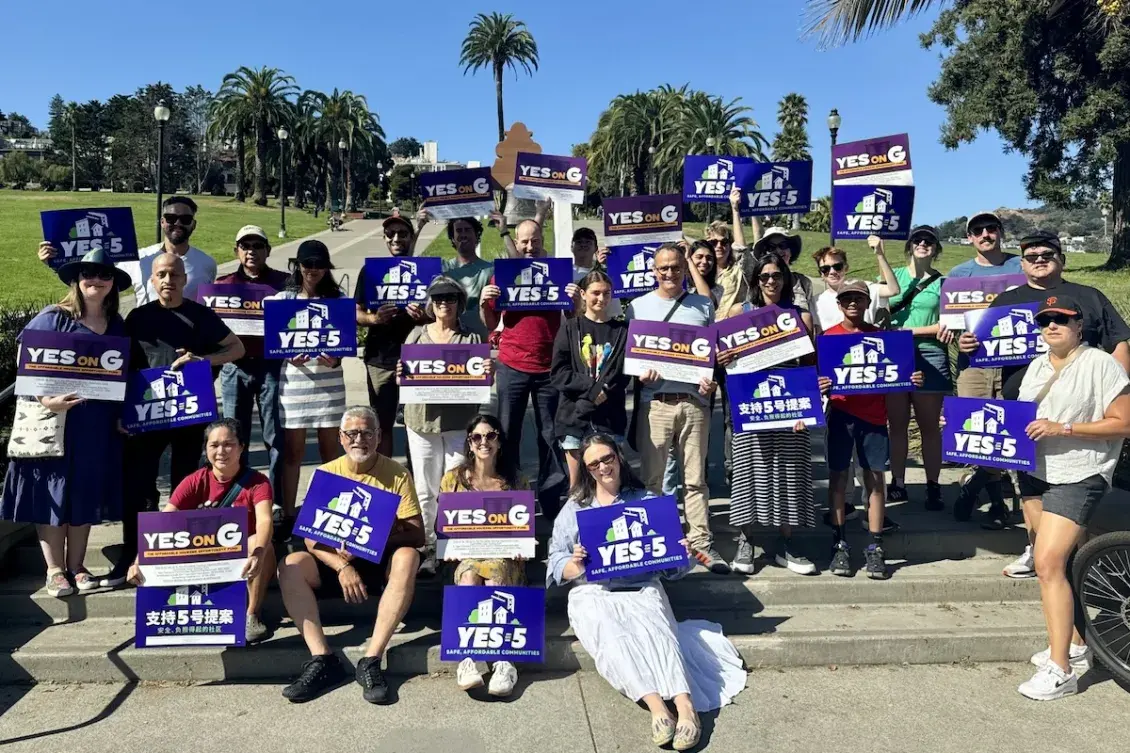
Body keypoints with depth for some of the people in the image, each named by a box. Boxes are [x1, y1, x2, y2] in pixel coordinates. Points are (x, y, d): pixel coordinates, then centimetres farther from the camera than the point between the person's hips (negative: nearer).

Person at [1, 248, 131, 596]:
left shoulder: (117, 327, 9)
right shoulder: (53, 318, -5)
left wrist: (122, 416, 7)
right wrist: (45, 400, -22)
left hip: (97, 427, 4)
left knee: (85, 494, 11)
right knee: (52, 493, 3)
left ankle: (76, 566, 23)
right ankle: (55, 570, 14)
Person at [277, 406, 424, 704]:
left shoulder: (397, 475, -4)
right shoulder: (326, 473, 1)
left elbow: (416, 535, -10)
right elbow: (311, 538, -4)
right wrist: (342, 567, -22)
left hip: (381, 563, -2)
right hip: (335, 562, 2)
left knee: (407, 557, -33)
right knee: (291, 566, -23)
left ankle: (371, 661, -31)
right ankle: (322, 660, -25)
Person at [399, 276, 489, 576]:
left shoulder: (471, 339, 5)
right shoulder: (416, 335, 10)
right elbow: (403, 379, 12)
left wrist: (488, 373, -17)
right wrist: (400, 376, -11)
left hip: (459, 422, -2)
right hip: (422, 419, 2)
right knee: (424, 490, 5)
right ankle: (426, 549, 15)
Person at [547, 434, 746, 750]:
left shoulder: (648, 502, 18)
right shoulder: (574, 508, 17)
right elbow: (555, 565, 9)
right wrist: (576, 564, -14)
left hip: (643, 589, 0)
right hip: (593, 594, 0)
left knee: (655, 632, -33)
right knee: (613, 637, -33)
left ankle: (686, 705, -50)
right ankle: (658, 708, -47)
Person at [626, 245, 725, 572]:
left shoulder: (703, 306, 12)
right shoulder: (638, 306, 9)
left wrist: (711, 380, -3)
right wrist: (640, 372, -11)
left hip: (694, 401, 1)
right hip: (654, 401, -1)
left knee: (696, 478, 5)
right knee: (652, 477, 2)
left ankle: (702, 543, 12)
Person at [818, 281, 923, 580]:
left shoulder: (880, 335, 8)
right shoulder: (828, 337, 5)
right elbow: (818, 375, 2)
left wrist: (912, 379, -10)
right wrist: (819, 386, -20)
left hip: (874, 415, 1)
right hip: (840, 413, -1)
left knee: (875, 479, 1)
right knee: (838, 478, 2)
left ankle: (875, 549, 6)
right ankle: (839, 545, 10)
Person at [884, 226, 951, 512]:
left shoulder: (943, 282, 7)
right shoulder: (894, 275, 12)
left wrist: (910, 331, -10)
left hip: (929, 357, -1)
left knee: (929, 426, 3)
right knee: (897, 425, 5)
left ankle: (933, 487, 9)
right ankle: (897, 485, 12)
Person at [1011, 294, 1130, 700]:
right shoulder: (1036, 366, 13)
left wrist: (1063, 428, -20)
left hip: (1077, 476, -7)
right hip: (1035, 472, 7)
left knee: (1048, 564, -15)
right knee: (1061, 563, 14)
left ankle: (1060, 670, -9)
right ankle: (1075, 645, 29)